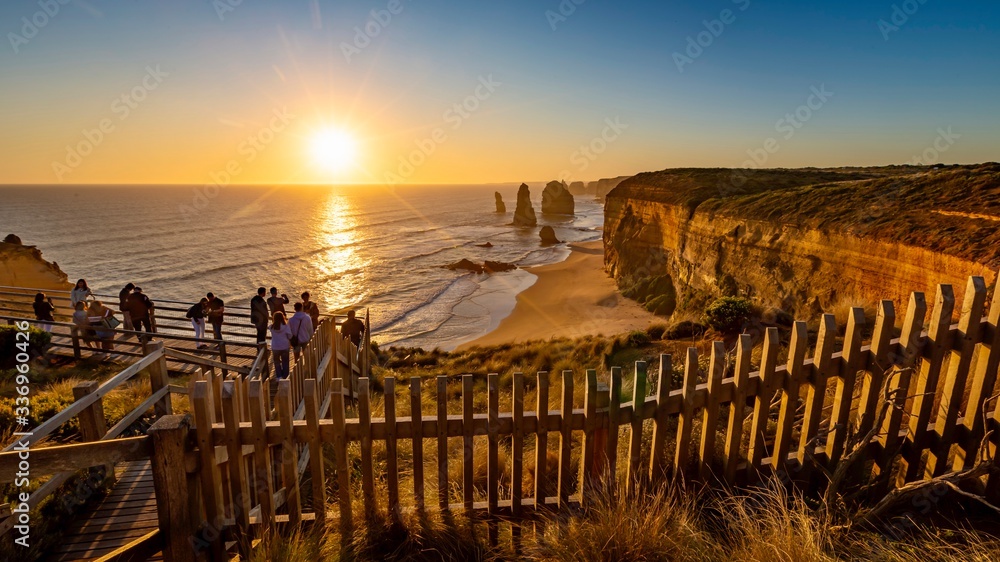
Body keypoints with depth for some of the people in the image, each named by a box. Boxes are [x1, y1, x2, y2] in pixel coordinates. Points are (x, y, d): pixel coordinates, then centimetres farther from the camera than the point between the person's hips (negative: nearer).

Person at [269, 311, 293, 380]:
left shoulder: (272, 327, -11)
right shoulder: (286, 326, -15)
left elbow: (272, 335, 1)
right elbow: (289, 336, -12)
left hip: (275, 347, 1)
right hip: (285, 346, -1)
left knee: (277, 361, 17)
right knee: (285, 362, 14)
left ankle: (279, 376, 19)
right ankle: (285, 376, 19)